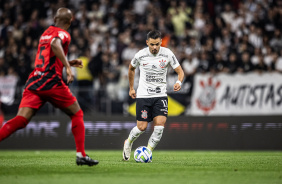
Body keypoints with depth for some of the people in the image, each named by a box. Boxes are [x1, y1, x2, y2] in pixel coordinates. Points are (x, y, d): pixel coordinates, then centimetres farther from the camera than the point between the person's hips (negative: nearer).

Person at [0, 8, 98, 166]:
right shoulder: (63, 34, 1)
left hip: (34, 82, 6)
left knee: (20, 120, -6)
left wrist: (69, 63, 38)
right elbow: (55, 44, -24)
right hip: (52, 82, -6)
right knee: (77, 114, 12)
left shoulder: (46, 33, 24)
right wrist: (68, 67, -26)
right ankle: (81, 155, 6)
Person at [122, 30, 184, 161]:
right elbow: (131, 68, 15)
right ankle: (128, 143, 26)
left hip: (160, 95, 1)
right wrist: (131, 88, 18)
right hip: (143, 95, -1)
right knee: (142, 127, -5)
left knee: (160, 124, -16)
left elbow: (180, 71, 1)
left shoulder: (167, 54, -6)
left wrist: (179, 82, -21)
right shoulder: (140, 55, -7)